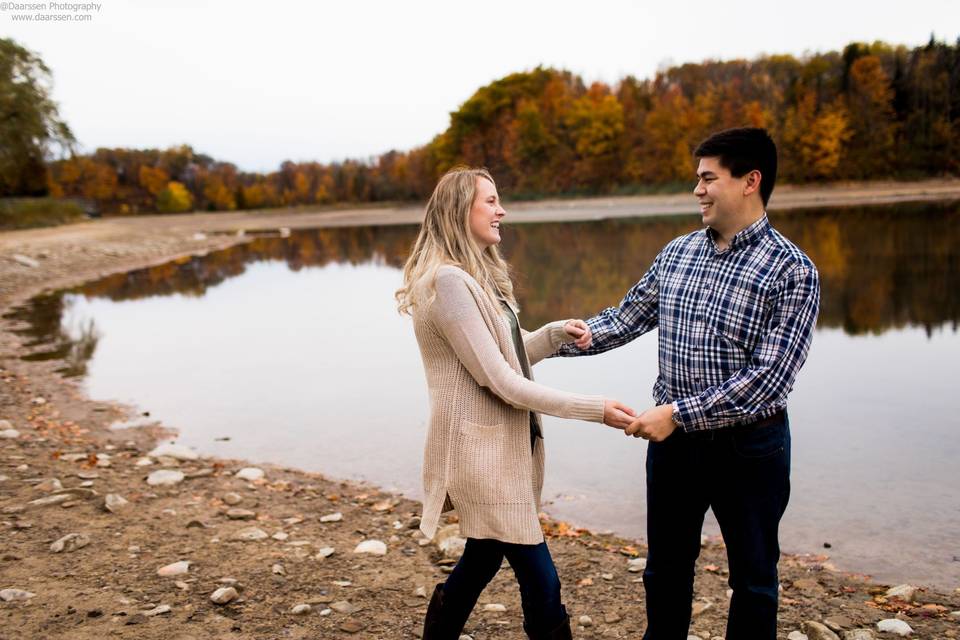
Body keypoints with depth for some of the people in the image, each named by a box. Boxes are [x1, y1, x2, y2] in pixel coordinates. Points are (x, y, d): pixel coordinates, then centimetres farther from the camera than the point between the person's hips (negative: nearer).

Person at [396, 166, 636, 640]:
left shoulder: (478, 276, 12)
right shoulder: (448, 281, -19)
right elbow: (501, 382, -21)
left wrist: (557, 333, -1)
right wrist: (594, 410, -19)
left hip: (505, 442, 10)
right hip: (481, 448, -10)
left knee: (482, 560, 22)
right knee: (541, 583, -2)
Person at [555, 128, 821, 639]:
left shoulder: (792, 271, -15)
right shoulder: (677, 253, 2)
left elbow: (769, 377, -22)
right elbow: (623, 320, 9)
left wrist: (677, 413, -24)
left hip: (748, 444, -5)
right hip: (674, 436, 5)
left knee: (753, 576, 16)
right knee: (666, 566, 20)